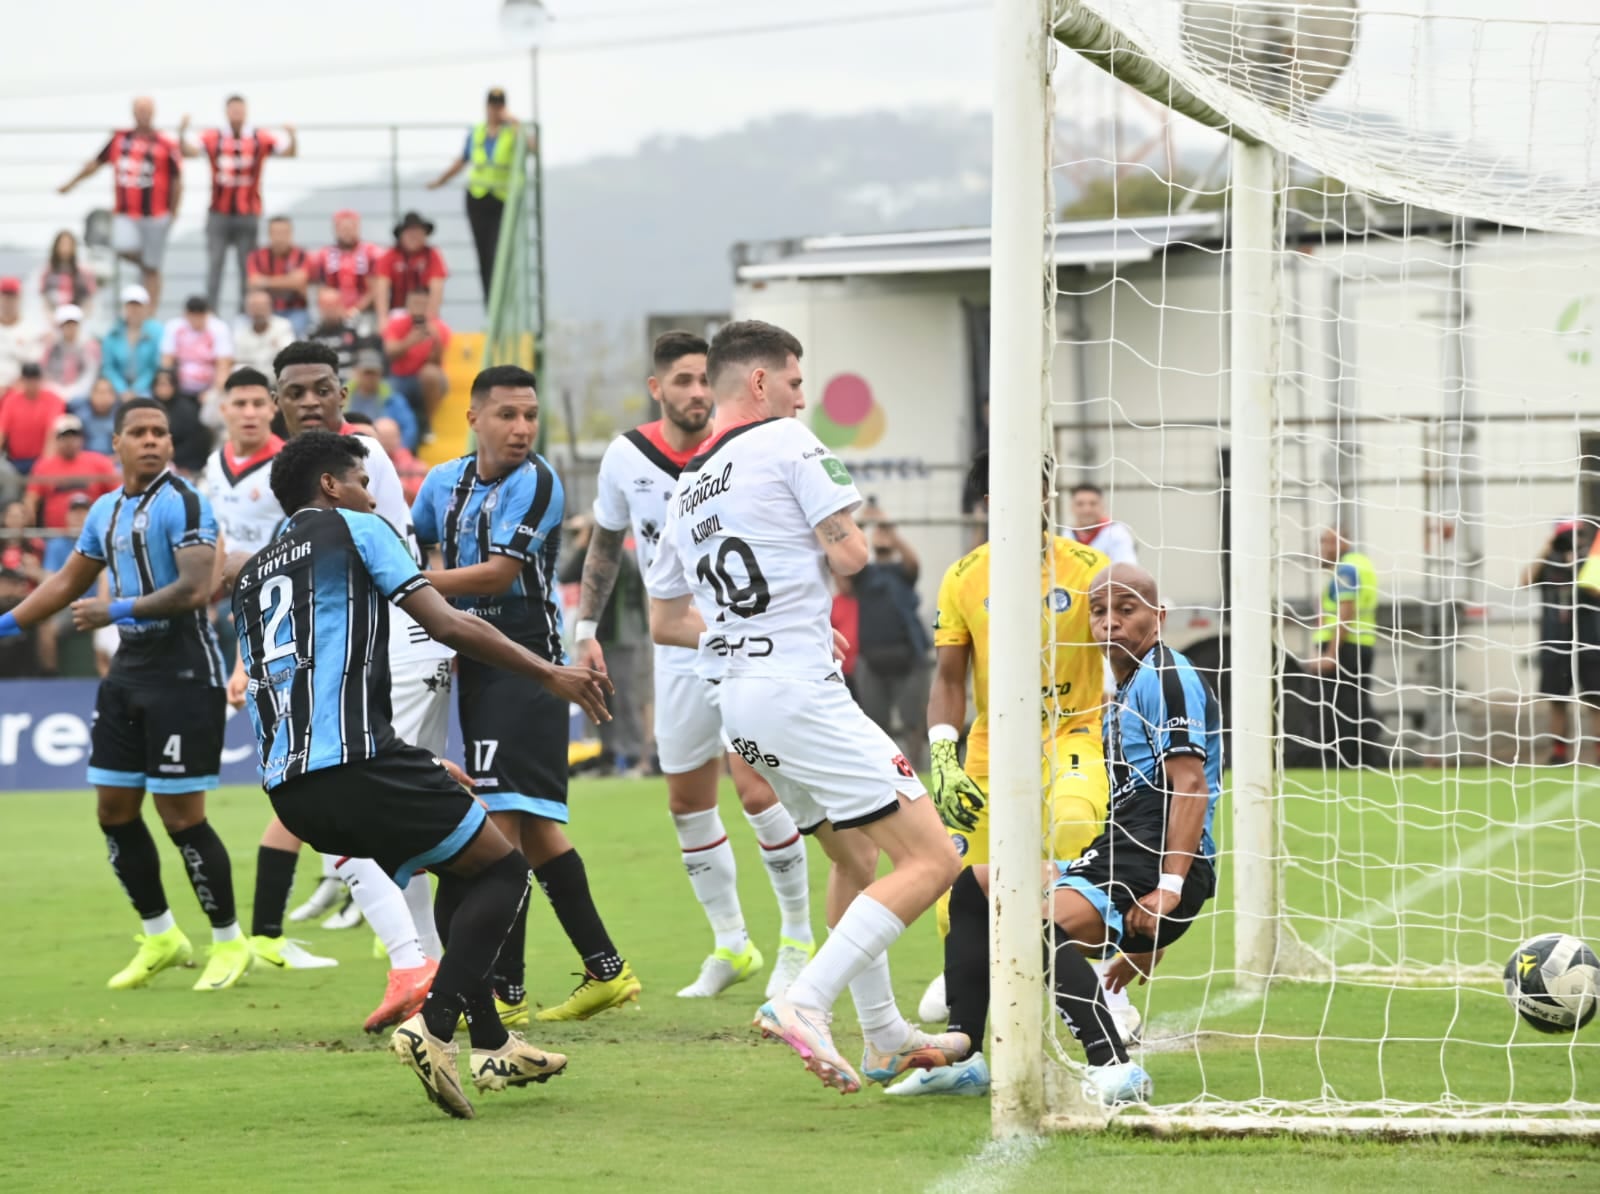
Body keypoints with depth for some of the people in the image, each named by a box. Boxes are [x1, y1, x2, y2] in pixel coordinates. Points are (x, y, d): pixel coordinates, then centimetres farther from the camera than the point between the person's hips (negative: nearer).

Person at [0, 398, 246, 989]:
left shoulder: (182, 502, -12)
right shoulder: (106, 511, 12)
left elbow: (196, 587, -23)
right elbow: (69, 582, 24)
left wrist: (117, 610, -22)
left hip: (182, 669, -8)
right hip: (129, 669, 8)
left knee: (181, 817, -7)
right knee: (115, 811, 8)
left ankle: (230, 943, 8)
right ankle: (160, 938, 23)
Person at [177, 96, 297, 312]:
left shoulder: (260, 139, 2)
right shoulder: (213, 138, 1)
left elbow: (289, 153, -1)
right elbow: (189, 151, -8)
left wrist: (292, 137, -21)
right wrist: (182, 134, -27)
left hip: (248, 213, 0)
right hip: (219, 213, 0)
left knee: (248, 267, 1)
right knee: (214, 264, -2)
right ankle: (210, 310, 1)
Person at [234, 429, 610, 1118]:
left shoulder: (251, 577, 26)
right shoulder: (354, 529, 6)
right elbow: (446, 624, -3)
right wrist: (550, 675, 5)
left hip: (285, 786, 8)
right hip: (355, 763, -8)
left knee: (459, 871, 25)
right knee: (502, 870, 4)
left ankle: (491, 1046, 22)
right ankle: (433, 1026, -15)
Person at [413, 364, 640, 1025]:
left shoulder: (535, 483, -13)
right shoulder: (443, 482, 10)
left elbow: (498, 573, -18)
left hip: (525, 662, -8)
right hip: (475, 661, 8)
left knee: (502, 815, -14)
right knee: (530, 825, 13)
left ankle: (504, 991, -13)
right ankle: (605, 970, 22)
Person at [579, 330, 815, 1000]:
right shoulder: (626, 456, -1)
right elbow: (605, 547, 13)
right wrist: (587, 629, 10)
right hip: (677, 650, 5)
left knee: (757, 791, -14)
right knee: (687, 804, 8)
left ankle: (798, 940, 1)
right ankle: (731, 945, 23)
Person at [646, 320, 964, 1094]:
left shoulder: (685, 491, 17)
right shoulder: (785, 441, -5)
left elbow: (665, 620, 23)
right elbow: (849, 553, -9)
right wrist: (840, 537, 14)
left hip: (735, 696, 9)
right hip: (799, 691, -9)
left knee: (854, 858, 24)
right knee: (931, 861, -11)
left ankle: (885, 1038, 26)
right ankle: (803, 1003, -22)